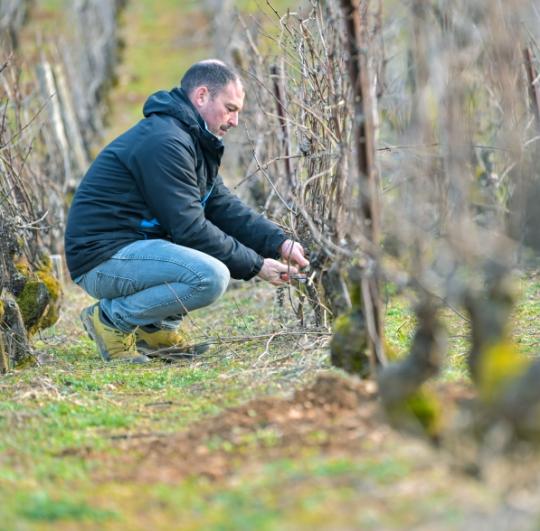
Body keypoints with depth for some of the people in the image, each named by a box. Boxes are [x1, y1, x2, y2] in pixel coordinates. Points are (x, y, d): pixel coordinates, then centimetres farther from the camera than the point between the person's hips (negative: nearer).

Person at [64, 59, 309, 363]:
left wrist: (280, 244, -2)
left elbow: (224, 206, 12)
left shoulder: (194, 142, 16)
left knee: (231, 244, 12)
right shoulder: (165, 142, -18)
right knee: (211, 277, -28)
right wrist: (255, 265, -15)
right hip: (104, 258, -11)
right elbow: (189, 229, -20)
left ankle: (156, 327, 9)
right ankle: (111, 318, -10)